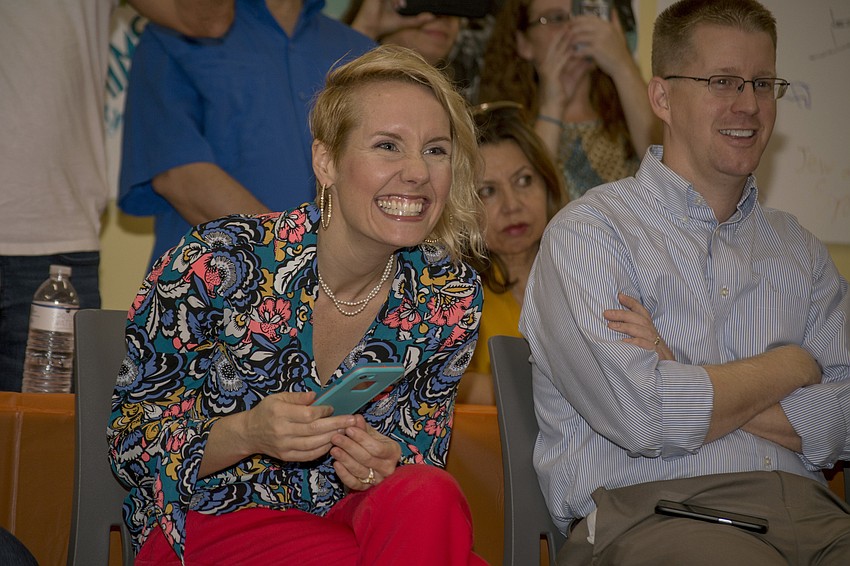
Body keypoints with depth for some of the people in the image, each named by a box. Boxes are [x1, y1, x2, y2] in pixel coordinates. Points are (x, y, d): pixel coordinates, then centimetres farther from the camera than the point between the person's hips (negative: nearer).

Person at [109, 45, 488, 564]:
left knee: (428, 497, -32)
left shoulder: (449, 294, -6)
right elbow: (131, 443, -8)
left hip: (353, 515, 4)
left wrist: (391, 464, -18)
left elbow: (426, 452, 7)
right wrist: (246, 433, -28)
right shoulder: (218, 262, -16)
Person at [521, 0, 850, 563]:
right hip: (645, 512, -5)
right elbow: (643, 416, -12)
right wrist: (791, 365, 4)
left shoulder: (799, 248, 21)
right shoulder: (590, 231, 2)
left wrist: (681, 378, -6)